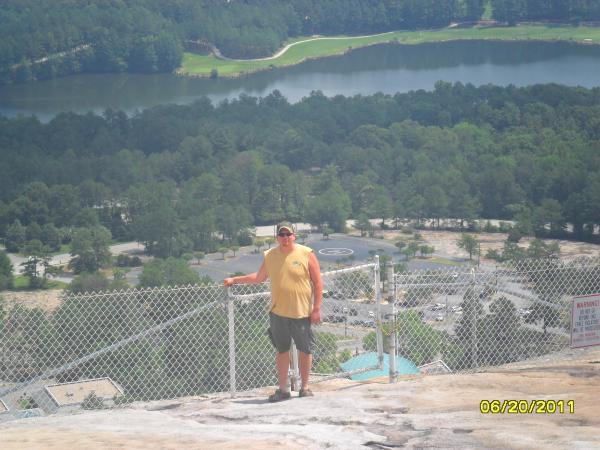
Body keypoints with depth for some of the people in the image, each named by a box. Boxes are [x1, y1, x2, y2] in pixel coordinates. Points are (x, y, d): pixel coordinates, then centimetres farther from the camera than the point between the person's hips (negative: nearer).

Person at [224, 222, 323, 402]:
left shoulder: (306, 254, -4)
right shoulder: (270, 256, 7)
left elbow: (318, 283, -3)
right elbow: (259, 277, 23)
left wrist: (316, 308, -8)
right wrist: (234, 280, 22)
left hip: (302, 313, -3)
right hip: (278, 313, 3)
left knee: (305, 350, 4)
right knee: (282, 350, 7)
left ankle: (305, 387, 16)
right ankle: (283, 389, 14)